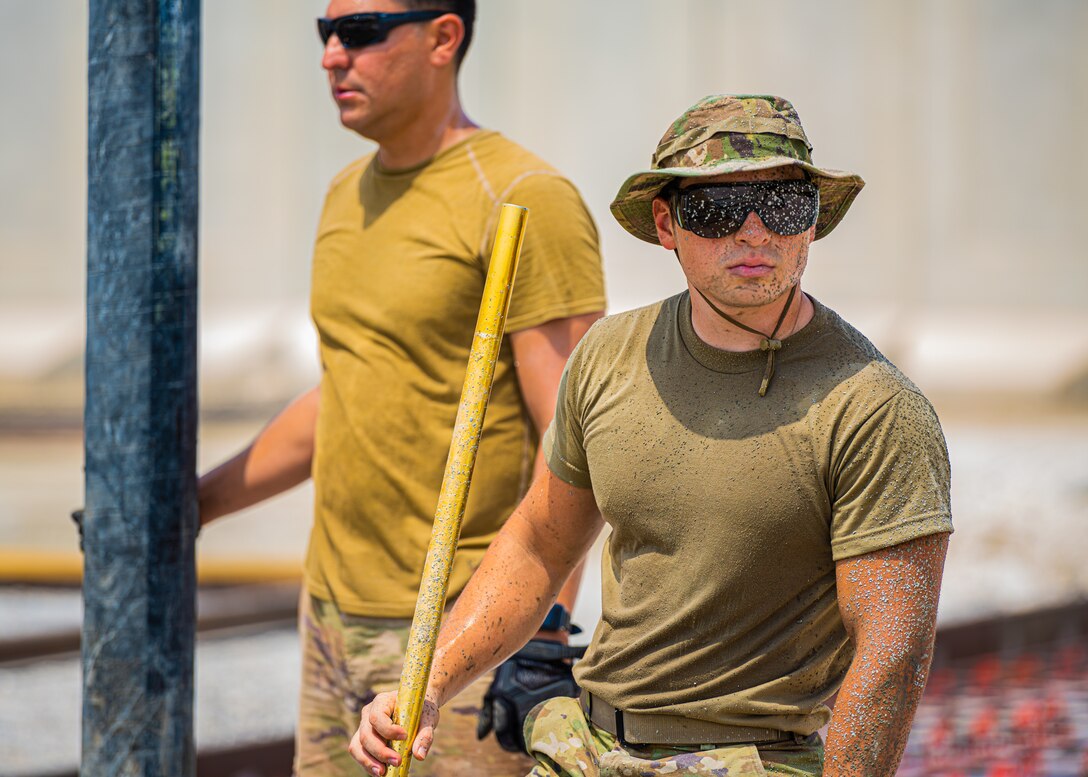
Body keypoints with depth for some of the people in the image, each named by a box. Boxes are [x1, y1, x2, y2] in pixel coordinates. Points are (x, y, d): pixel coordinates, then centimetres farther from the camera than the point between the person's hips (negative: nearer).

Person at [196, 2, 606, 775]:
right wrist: (188, 505, 25)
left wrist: (545, 631, -24)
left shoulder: (523, 202, -13)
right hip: (333, 610, 8)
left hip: (455, 629, -8)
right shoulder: (349, 195, 14)